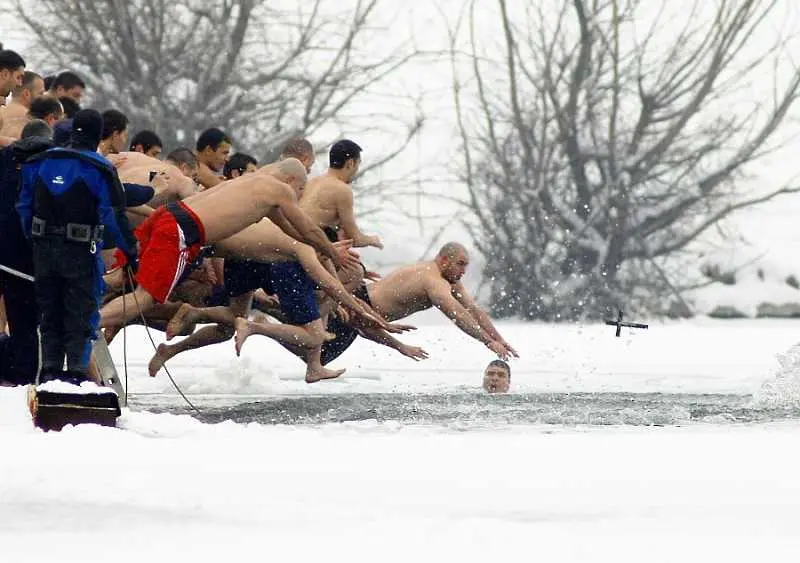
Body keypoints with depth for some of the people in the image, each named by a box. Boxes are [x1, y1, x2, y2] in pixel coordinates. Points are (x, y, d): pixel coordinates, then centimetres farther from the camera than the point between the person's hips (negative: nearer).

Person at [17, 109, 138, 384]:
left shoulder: (40, 162, 6)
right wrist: (130, 251, -4)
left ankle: (50, 368, 13)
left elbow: (25, 206, 11)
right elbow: (114, 215, -12)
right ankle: (77, 368, -3)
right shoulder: (99, 169, -10)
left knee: (49, 310, 14)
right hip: (81, 250, -4)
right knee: (81, 312, 4)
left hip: (44, 247, 4)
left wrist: (33, 239, 21)